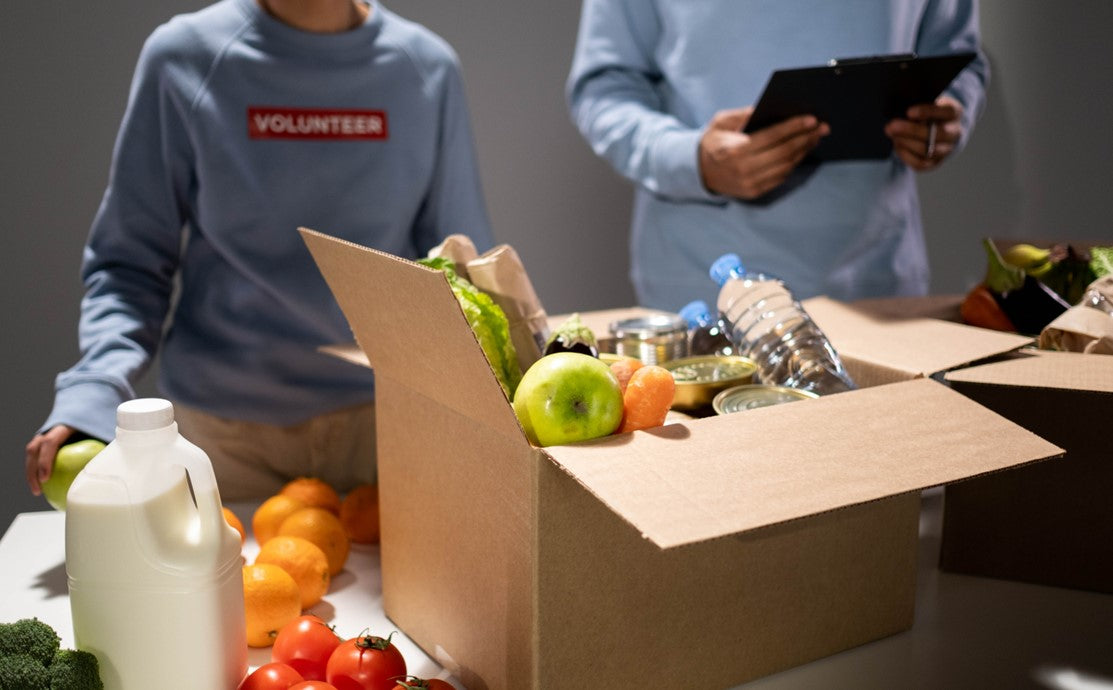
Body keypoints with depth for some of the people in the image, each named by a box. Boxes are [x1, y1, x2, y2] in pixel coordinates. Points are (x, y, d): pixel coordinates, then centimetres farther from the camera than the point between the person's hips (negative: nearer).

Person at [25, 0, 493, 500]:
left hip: (379, 411, 1)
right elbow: (129, 261, -3)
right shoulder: (183, 57, -7)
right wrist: (92, 392, -19)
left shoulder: (428, 68, -4)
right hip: (223, 423, 0)